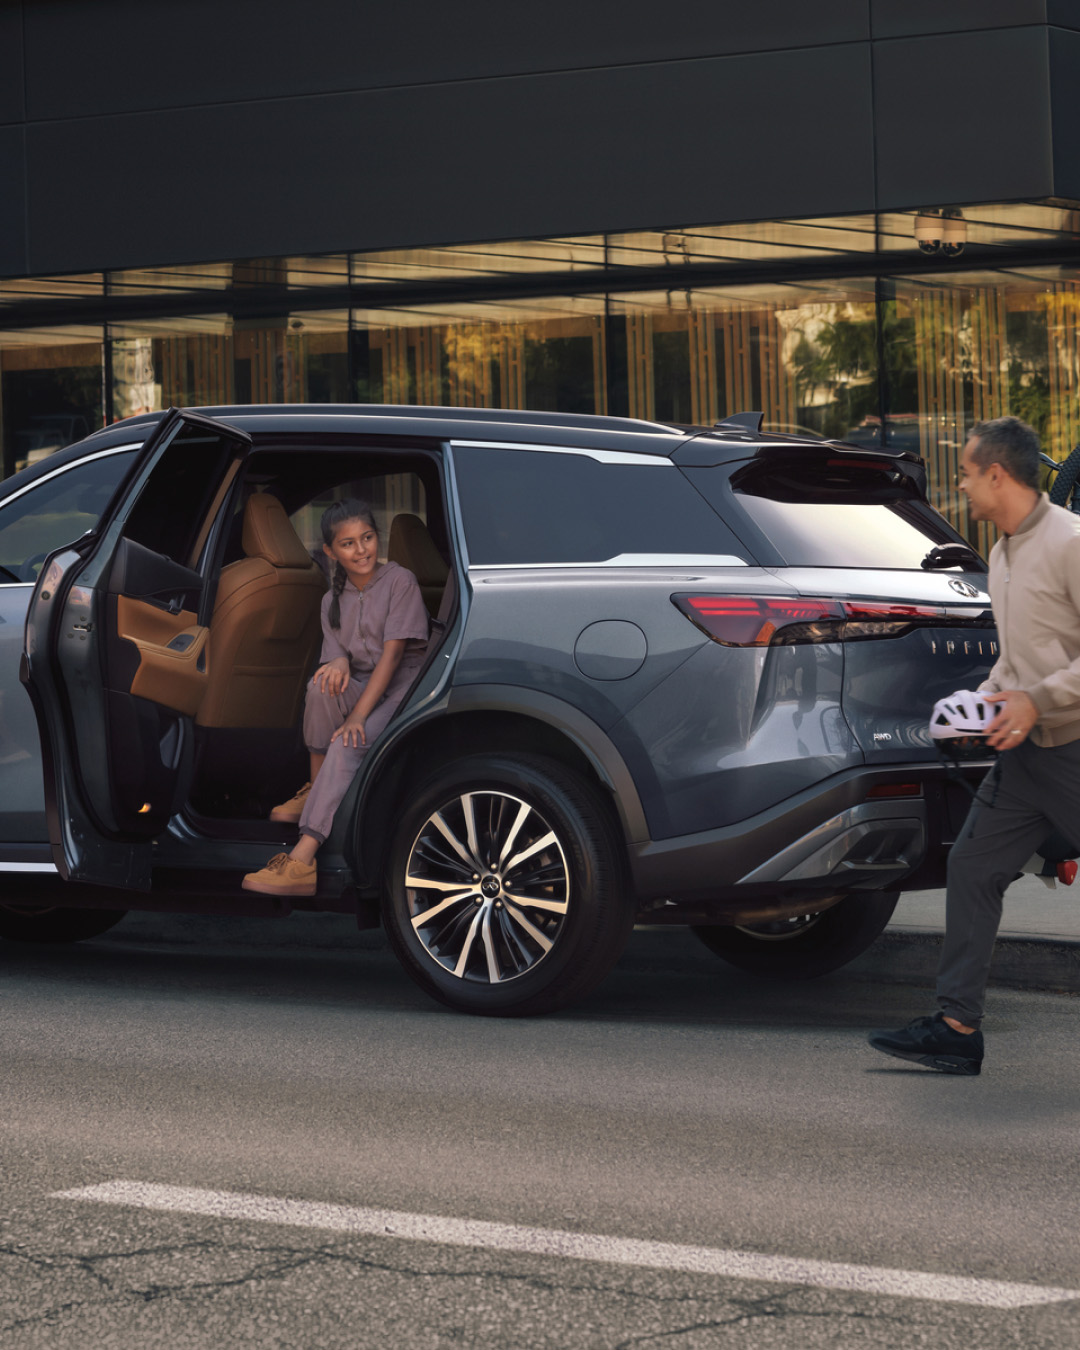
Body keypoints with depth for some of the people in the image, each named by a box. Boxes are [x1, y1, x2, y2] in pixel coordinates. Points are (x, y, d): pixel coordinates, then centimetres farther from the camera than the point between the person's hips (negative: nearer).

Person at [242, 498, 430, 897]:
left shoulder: (400, 581, -7)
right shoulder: (334, 599, 11)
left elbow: (392, 653, -15)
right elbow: (335, 653, 4)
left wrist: (358, 716, -25)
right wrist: (339, 662, -26)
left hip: (404, 688, -5)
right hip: (361, 684, 5)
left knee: (348, 743, -33)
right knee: (323, 686, -31)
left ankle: (303, 860, -45)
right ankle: (314, 789, -15)